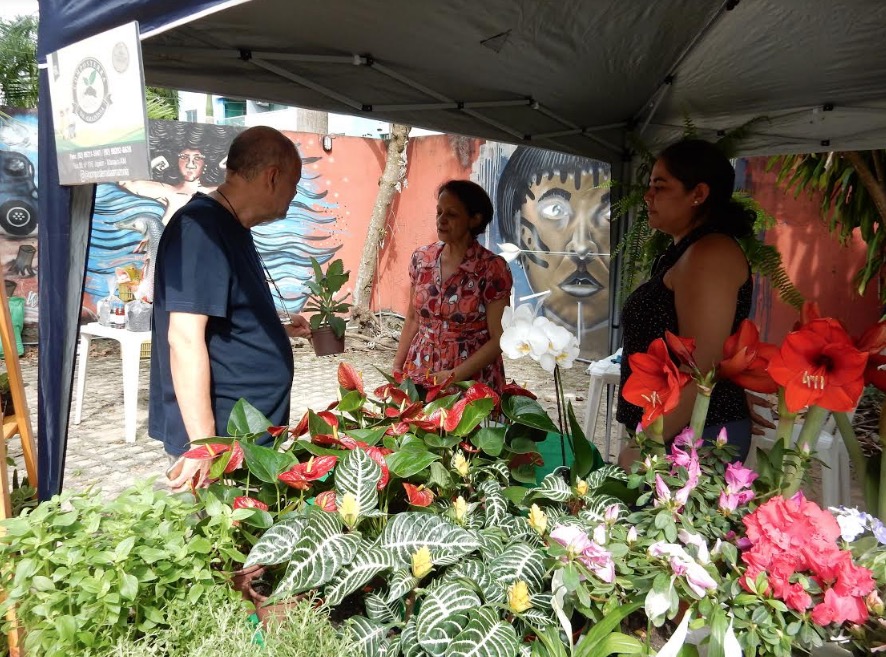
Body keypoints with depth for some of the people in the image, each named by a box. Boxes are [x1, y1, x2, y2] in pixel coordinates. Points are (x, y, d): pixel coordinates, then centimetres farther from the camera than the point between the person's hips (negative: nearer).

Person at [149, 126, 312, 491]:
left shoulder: (230, 228, 13)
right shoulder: (201, 227, -18)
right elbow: (184, 336, -24)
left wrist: (281, 331, 25)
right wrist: (204, 445, -25)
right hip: (219, 439, -10)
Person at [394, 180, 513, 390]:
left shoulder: (493, 268, -13)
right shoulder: (421, 258, 1)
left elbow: (498, 339, -12)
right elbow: (412, 319, 10)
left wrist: (454, 375, -17)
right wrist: (397, 368, 4)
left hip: (472, 380, -4)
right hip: (418, 376, 4)